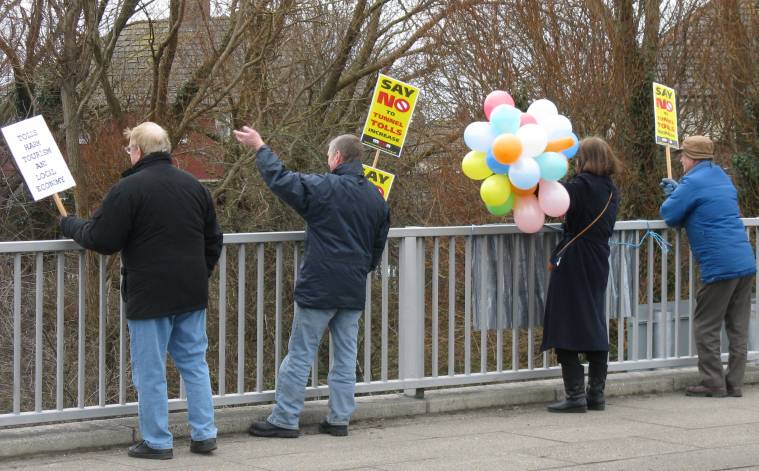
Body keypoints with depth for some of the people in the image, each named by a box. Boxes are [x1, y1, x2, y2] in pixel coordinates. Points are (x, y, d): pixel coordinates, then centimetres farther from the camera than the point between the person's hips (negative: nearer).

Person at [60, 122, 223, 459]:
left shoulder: (128, 189, -12)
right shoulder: (194, 187, 9)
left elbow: (101, 240, -10)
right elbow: (213, 241, 17)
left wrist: (69, 225, 8)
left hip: (149, 298, -6)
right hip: (192, 293, 6)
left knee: (150, 371, 3)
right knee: (194, 363, 14)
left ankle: (156, 442, 6)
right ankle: (204, 434, 13)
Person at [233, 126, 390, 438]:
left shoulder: (322, 188, -12)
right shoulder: (376, 198, 9)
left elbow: (279, 179, -9)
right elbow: (378, 246, 19)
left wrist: (260, 148, 5)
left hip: (318, 289, -6)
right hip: (354, 292, 6)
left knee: (300, 354, -1)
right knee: (345, 355, 10)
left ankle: (284, 420, 1)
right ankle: (339, 419, 11)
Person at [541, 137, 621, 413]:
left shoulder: (583, 185, -12)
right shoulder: (611, 191, 13)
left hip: (573, 265, -8)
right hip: (598, 264, 8)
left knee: (567, 327, -5)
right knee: (594, 326, 13)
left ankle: (576, 396, -8)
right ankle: (596, 394, 15)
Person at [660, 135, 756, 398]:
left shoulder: (693, 183, -9)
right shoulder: (722, 177, 18)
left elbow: (669, 216, -6)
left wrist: (670, 197, 14)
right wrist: (676, 191, 25)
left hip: (720, 265, -8)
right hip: (746, 263, 8)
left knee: (706, 327, 1)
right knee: (738, 327, 8)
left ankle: (713, 383, 0)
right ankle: (734, 384, 10)